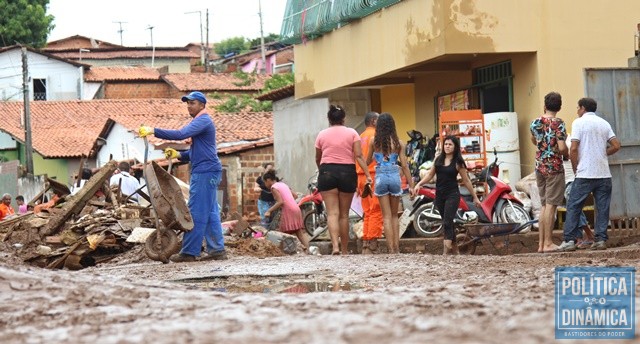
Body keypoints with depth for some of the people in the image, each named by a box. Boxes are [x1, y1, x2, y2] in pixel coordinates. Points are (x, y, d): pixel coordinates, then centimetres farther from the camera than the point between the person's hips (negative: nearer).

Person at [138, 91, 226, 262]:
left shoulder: (203, 121, -12)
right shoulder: (200, 122, 22)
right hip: (207, 172, 11)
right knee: (210, 213, 10)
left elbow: (180, 134, -27)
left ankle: (189, 252, -8)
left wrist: (153, 131, -29)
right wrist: (179, 155, 10)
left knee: (197, 213, -9)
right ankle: (217, 250, 10)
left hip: (205, 171, -11)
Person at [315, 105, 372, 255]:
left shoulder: (322, 134, 7)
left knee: (332, 213, -5)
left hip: (327, 171, 0)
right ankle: (344, 249, 14)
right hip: (347, 171, 0)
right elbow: (359, 156, -6)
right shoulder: (352, 133, 3)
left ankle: (335, 246, -23)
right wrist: (368, 175, -7)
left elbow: (317, 159, 15)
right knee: (344, 214, 9)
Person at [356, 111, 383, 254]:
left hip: (361, 176, 8)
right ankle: (372, 245, -15)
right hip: (374, 174, -8)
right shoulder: (375, 135, -6)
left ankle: (365, 245, 8)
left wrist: (357, 183, 19)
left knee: (367, 212, 11)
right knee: (376, 212, -9)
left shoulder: (360, 137, 18)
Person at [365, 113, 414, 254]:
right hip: (394, 177, 1)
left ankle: (391, 249, -3)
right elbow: (404, 165, 0)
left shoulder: (374, 142, -2)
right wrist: (411, 185, 4)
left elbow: (367, 161, 9)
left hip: (380, 177, -1)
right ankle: (397, 248, 10)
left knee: (387, 216, 3)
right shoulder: (398, 143, -1)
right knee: (394, 215, 14)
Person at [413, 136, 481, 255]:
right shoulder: (438, 159, 6)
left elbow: (466, 181, 2)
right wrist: (419, 184, -3)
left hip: (452, 195, -5)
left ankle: (446, 252, -19)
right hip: (439, 195, 5)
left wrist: (475, 197, 6)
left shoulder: (458, 162, -4)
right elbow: (430, 174, 12)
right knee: (448, 223, 12)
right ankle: (454, 249, 22)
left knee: (447, 223, -15)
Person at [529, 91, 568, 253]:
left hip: (539, 167, 6)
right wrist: (567, 154, 2)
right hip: (554, 168, -6)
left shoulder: (535, 123, 6)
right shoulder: (558, 123, -12)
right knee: (551, 205, -4)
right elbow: (562, 147, -19)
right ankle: (548, 243, -4)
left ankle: (541, 243, 12)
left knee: (544, 205, 12)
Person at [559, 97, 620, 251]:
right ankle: (601, 239, 2)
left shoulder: (579, 122, -2)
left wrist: (575, 168, 1)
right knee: (602, 208, 7)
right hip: (604, 174, 4)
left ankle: (569, 240, -4)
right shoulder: (604, 123, 12)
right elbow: (616, 146, 6)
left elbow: (574, 149, -9)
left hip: (585, 174, -4)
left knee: (573, 207, 1)